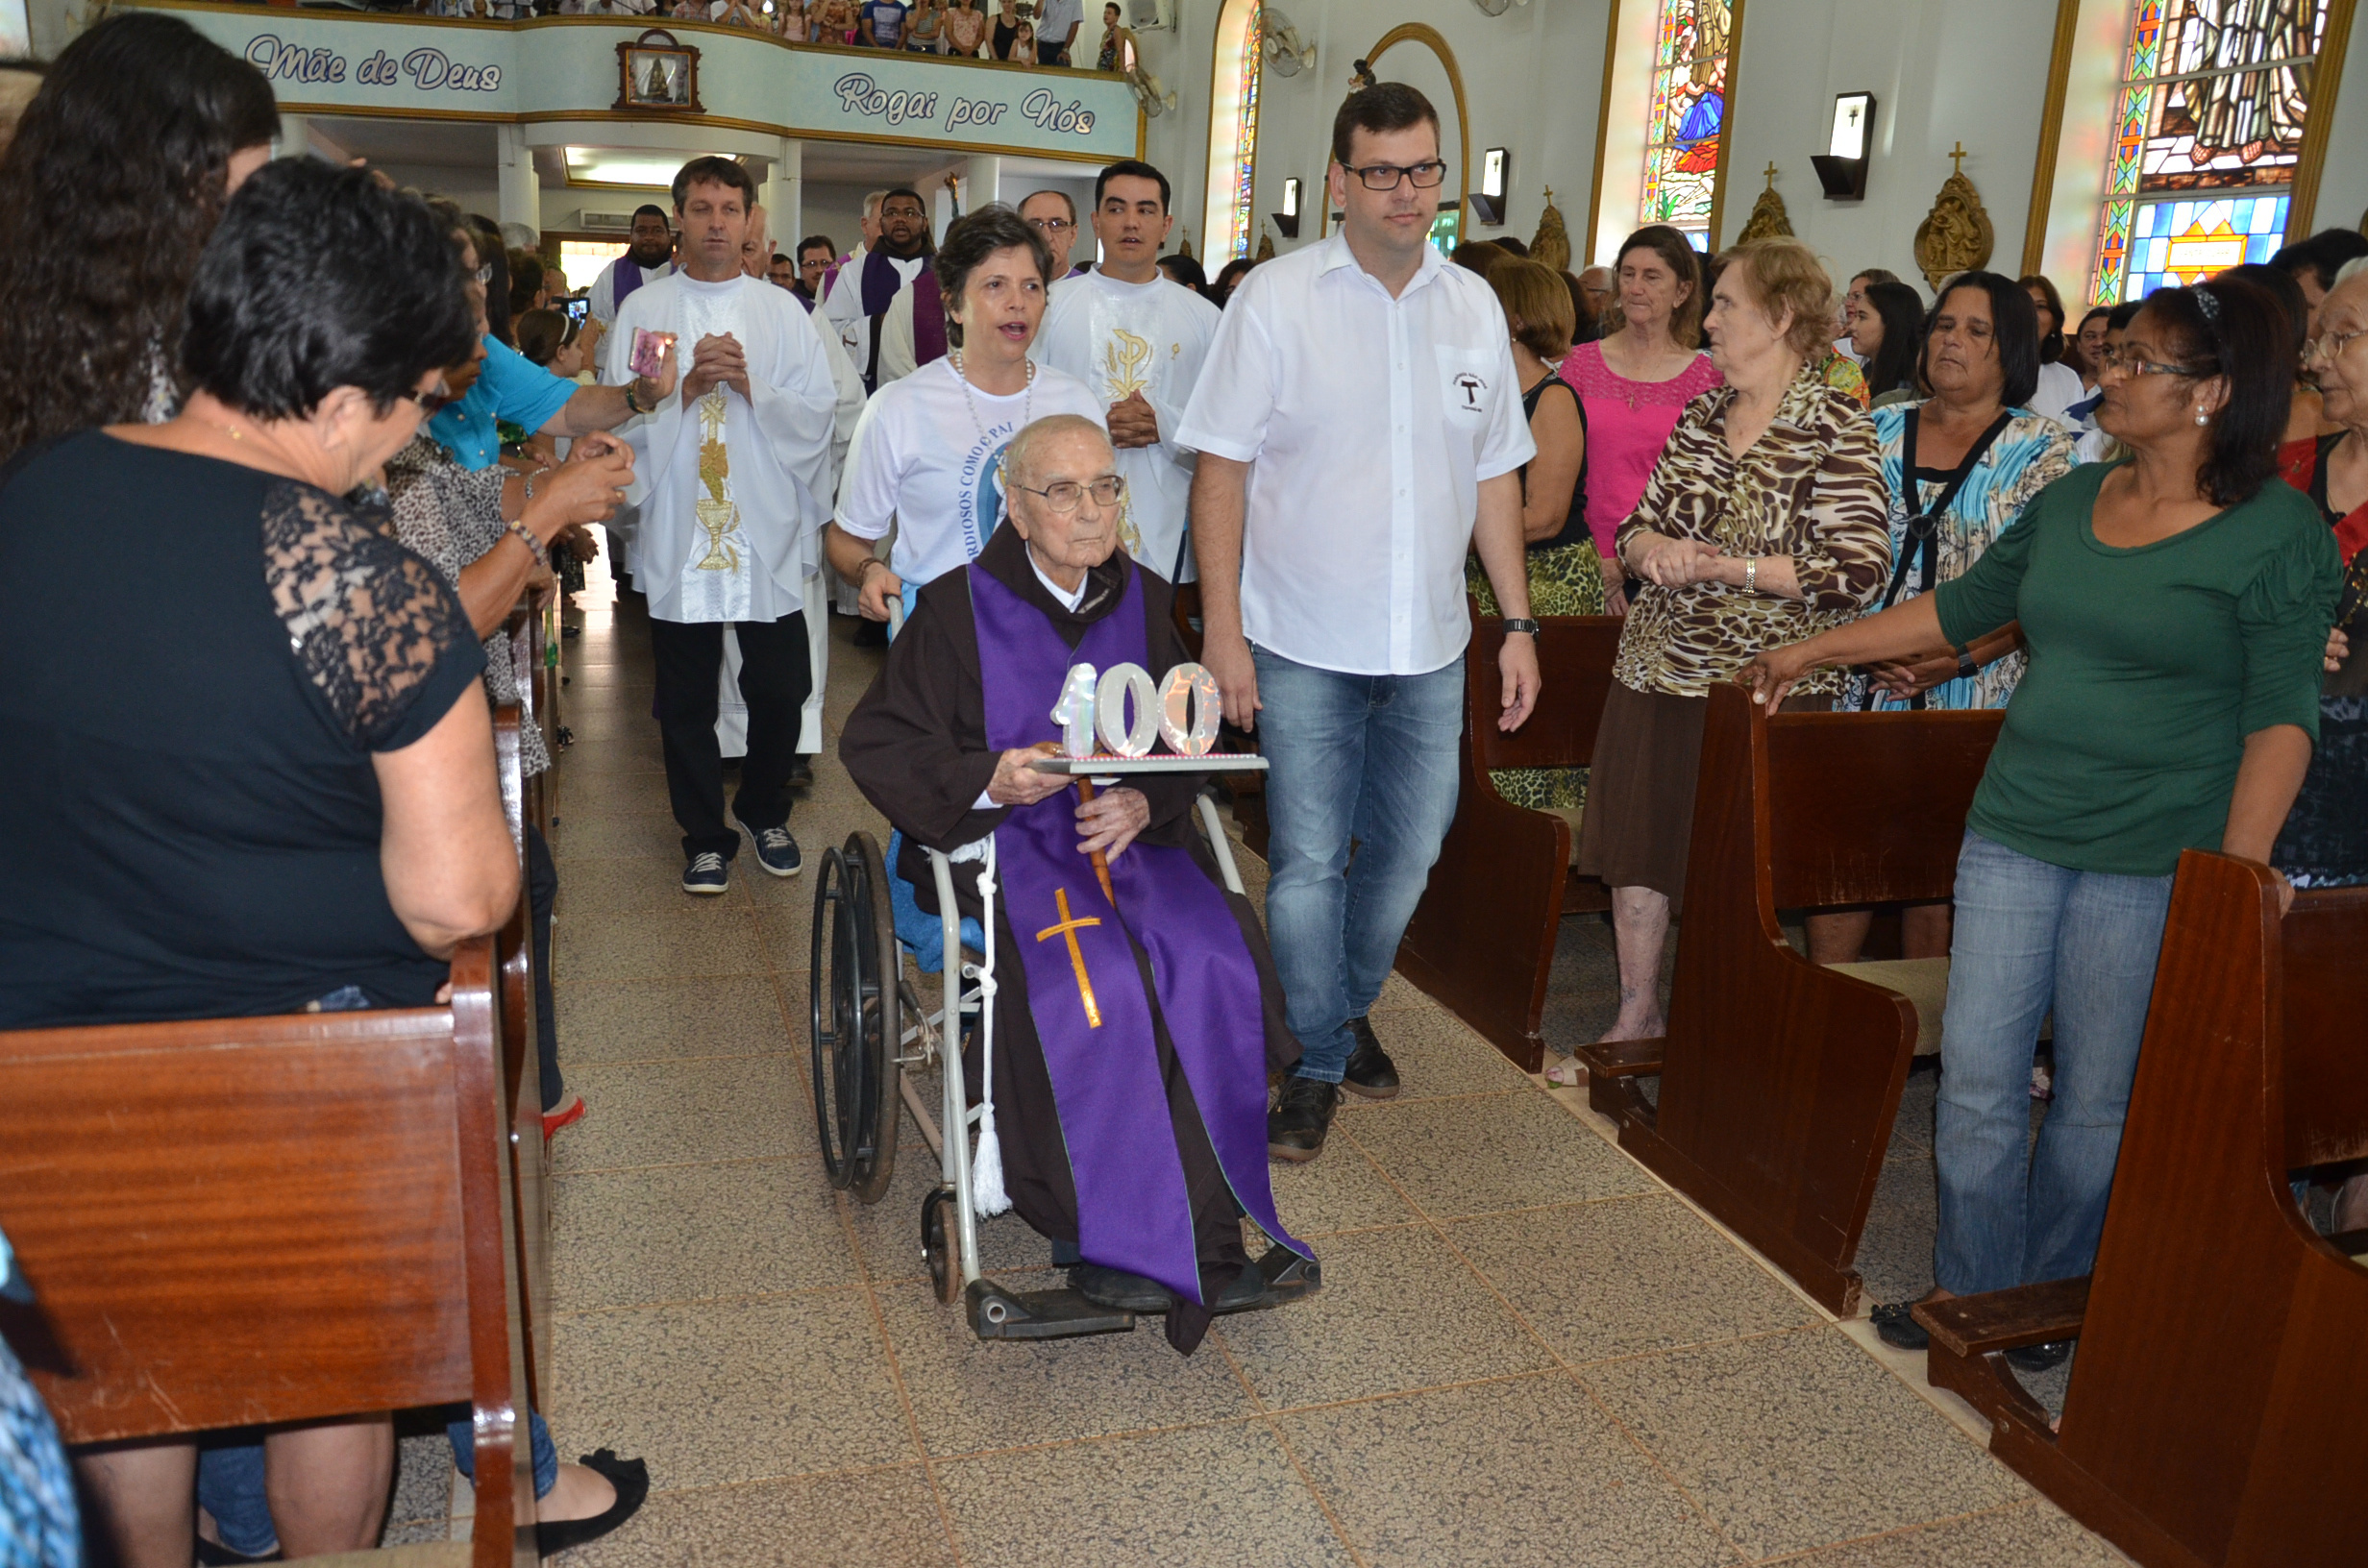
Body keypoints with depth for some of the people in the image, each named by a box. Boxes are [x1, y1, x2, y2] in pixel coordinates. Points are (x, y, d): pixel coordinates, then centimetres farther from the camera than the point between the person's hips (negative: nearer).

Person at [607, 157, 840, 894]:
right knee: (686, 701, 7)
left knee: (779, 691, 5)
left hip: (769, 535, 1)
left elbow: (818, 412, 1)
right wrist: (687, 386, -13)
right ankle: (705, 838, 22)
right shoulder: (643, 310, 6)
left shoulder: (783, 313, 9)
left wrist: (749, 386, -12)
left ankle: (766, 815, 29)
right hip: (679, 536, 0)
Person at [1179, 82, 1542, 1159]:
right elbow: (1221, 467, -7)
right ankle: (1319, 1061, 20)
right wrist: (1223, 631, -13)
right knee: (1308, 863, 1)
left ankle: (1350, 1006, 38)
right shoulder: (1275, 299, -5)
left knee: (1407, 852, 13)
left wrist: (1519, 624, 8)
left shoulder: (1474, 307, 8)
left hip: (1429, 645, 4)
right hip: (1303, 647, -4)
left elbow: (1495, 474, 12)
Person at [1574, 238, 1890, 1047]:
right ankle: (1635, 1018, 26)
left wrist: (1727, 567, -19)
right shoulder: (1700, 415, 11)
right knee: (1637, 842, 10)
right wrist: (1652, 547, -7)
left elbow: (1859, 570, -15)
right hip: (1659, 667, 6)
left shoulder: (1835, 428, -8)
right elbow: (1638, 524, 17)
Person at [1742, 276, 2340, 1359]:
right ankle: (1972, 1282, 24)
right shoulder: (2071, 500, 9)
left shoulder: (2279, 536, -8)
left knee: (2099, 1098, 8)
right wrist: (1813, 652, 19)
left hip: (2152, 862, -5)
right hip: (2014, 830, 5)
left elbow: (2281, 711, -11)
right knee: (1976, 1075, 7)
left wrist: (2241, 862, -20)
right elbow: (1962, 607, 18)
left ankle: (2056, 1291, 29)